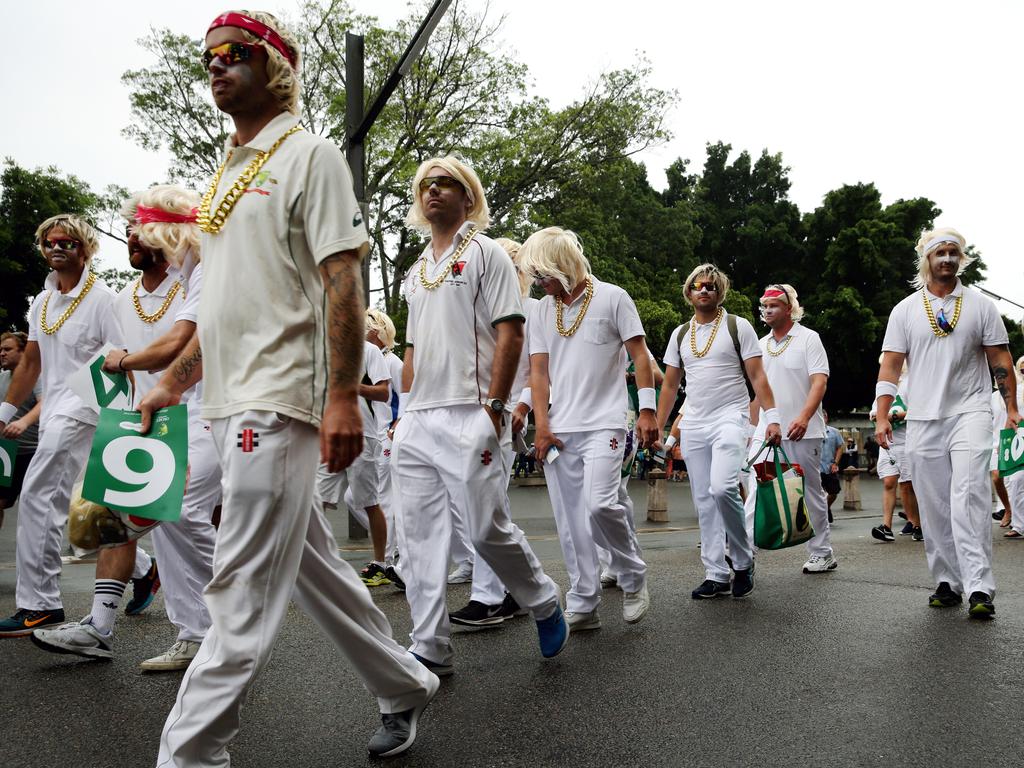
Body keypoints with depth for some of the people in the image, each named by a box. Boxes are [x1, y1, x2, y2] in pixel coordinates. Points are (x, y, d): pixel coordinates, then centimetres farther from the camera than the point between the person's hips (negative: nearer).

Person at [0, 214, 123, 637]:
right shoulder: (42, 301, 15)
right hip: (52, 412, 8)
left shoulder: (101, 298, -8)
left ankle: (38, 604, -9)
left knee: (36, 497, -14)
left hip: (82, 408, -8)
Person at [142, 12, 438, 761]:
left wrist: (344, 396, -20)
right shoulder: (227, 174, 21)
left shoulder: (309, 155, -3)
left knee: (243, 593, -6)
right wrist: (173, 382, 22)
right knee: (312, 565, 14)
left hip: (279, 400, -9)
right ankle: (405, 688, 29)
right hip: (232, 404, 9)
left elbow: (342, 281, -12)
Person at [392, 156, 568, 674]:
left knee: (488, 530, -6)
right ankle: (430, 650, 11)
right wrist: (405, 412, 15)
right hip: (416, 423, 7)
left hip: (468, 416, -7)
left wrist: (493, 407, -15)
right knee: (419, 538, 4)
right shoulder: (415, 272, 22)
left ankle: (545, 604, 21)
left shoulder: (484, 252, 2)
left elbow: (510, 334, -7)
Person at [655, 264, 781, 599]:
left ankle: (743, 560, -3)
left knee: (722, 488, -24)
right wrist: (657, 428, 11)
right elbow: (669, 386, 16)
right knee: (704, 501, 5)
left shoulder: (738, 326, 2)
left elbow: (757, 376, -3)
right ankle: (716, 575, 12)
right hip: (693, 425, 5)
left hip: (729, 418, -5)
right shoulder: (680, 334, 14)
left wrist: (772, 417, -13)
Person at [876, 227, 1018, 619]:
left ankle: (979, 588, -16)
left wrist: (1011, 406, 1)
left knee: (968, 497, -16)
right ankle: (947, 583, 15)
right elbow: (890, 366, 5)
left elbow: (1000, 360, 8)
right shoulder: (905, 310, 8)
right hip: (923, 420, 2)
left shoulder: (980, 305, 7)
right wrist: (882, 417, -2)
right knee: (934, 507, 5)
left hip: (970, 413, -2)